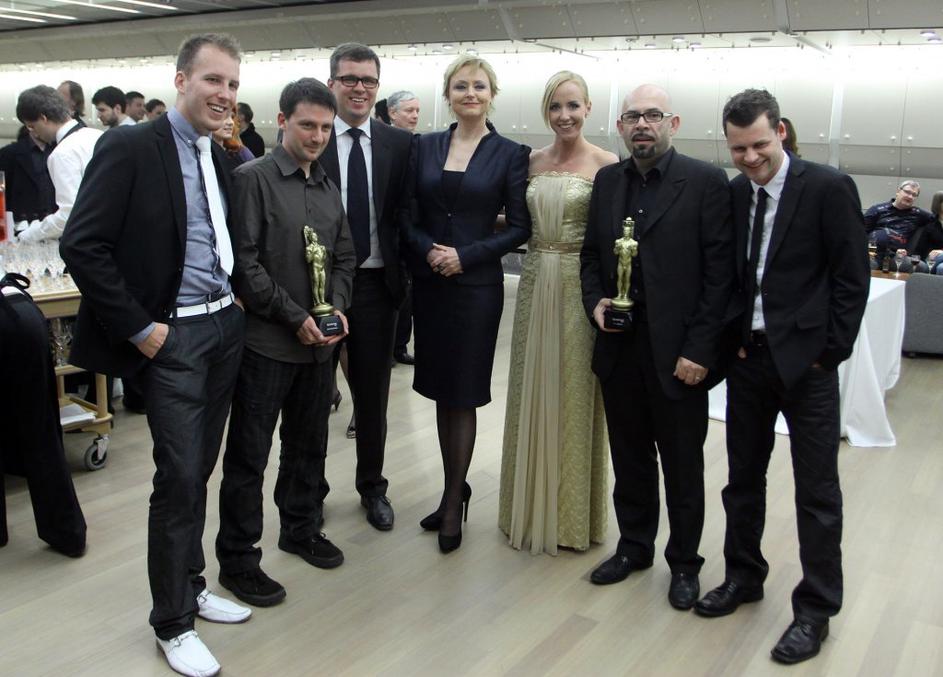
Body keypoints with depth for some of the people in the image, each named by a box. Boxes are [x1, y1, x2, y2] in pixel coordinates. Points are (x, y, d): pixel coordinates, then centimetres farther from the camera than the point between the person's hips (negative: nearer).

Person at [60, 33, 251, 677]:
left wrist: (238, 296, 9)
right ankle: (173, 623, 15)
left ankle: (191, 586, 31)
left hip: (226, 327, 7)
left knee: (199, 470, 15)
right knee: (179, 478, -2)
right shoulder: (130, 147, -11)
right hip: (173, 336, -6)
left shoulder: (221, 157, 10)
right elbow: (82, 245, -15)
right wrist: (140, 328, -15)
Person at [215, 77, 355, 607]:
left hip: (320, 342, 7)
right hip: (266, 342, -6)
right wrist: (295, 317, -15)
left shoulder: (329, 187, 12)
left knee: (309, 445, 18)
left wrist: (338, 309, -3)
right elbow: (244, 262, -14)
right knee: (249, 455, 3)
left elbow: (344, 257, 15)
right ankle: (237, 559, 15)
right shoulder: (253, 178, -8)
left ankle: (302, 529, 37)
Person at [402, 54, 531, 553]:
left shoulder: (511, 154, -2)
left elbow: (519, 228, -4)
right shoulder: (424, 147, 7)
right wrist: (429, 250, -14)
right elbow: (408, 217, 5)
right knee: (441, 390, 12)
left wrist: (466, 255, -13)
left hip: (476, 285, -4)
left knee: (463, 393, 2)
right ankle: (455, 489, 28)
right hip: (428, 284, 4)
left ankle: (454, 501, 16)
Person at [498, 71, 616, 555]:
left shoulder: (605, 165, -6)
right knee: (531, 394, 12)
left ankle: (572, 515, 22)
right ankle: (531, 508, 28)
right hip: (535, 283, 5)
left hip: (580, 287, -5)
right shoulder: (531, 161, 9)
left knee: (574, 397, 5)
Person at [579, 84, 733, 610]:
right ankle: (634, 546, 35)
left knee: (682, 466, 10)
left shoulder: (706, 182, -7)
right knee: (630, 458, 16)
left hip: (678, 351, -4)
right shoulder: (608, 181, 8)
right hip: (619, 345, 4)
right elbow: (591, 253, 15)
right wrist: (595, 301, -4)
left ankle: (684, 562, 28)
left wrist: (699, 350, -14)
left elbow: (720, 274, -10)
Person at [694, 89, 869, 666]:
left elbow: (853, 278, -8)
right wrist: (733, 338, 1)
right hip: (748, 357, 5)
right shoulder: (733, 194, 6)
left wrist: (829, 353, -10)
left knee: (817, 492, 3)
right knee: (743, 477, 16)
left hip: (806, 360, -5)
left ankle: (816, 610, 17)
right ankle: (744, 576, 34)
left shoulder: (829, 187, -9)